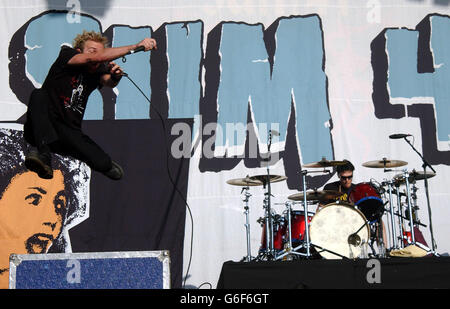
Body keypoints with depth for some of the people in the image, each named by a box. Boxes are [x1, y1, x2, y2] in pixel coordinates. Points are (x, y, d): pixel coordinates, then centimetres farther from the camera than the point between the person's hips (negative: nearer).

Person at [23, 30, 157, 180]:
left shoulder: (97, 72, 8)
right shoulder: (66, 54, -4)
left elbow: (108, 82, -14)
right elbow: (96, 58, -20)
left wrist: (115, 77, -39)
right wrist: (136, 46, -27)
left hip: (69, 134, 3)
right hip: (40, 130, -2)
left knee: (104, 163, -21)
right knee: (39, 95, -31)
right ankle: (43, 154, -42)